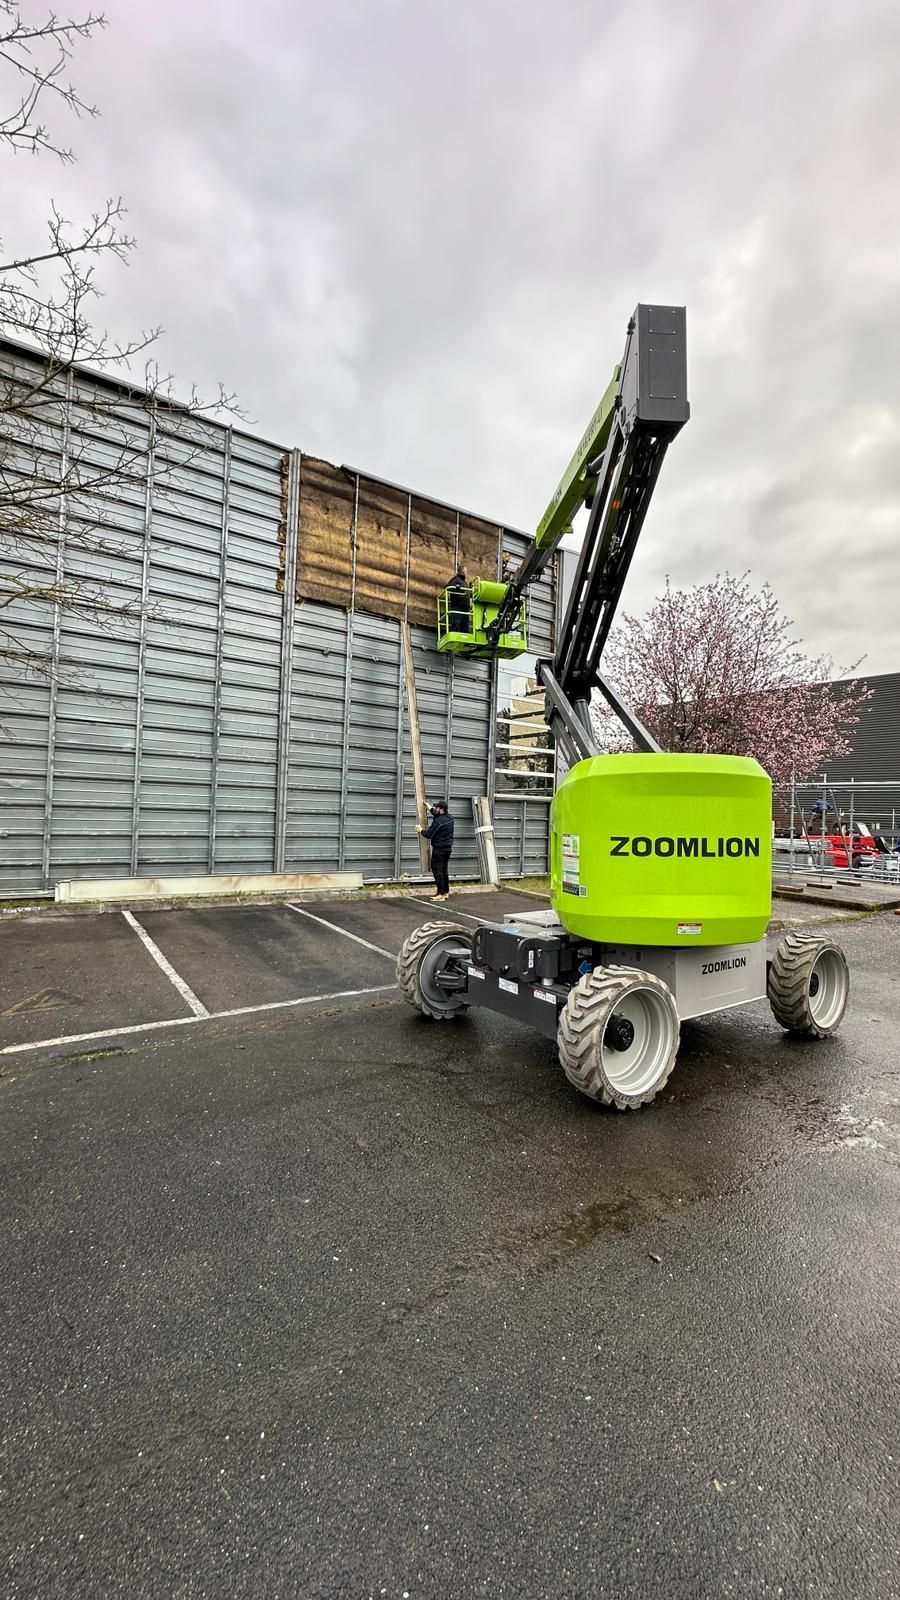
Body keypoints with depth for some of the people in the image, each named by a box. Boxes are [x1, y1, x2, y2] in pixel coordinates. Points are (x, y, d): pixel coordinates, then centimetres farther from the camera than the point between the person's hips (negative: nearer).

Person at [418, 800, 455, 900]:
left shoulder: (438, 822, -21)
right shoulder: (449, 818, 5)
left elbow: (428, 835, -16)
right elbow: (438, 815, 27)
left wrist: (421, 830, 2)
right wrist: (430, 808, 31)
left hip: (439, 849, -9)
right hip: (448, 848, 9)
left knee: (437, 870, -4)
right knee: (444, 870, 16)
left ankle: (441, 894, -5)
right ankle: (446, 892, 20)